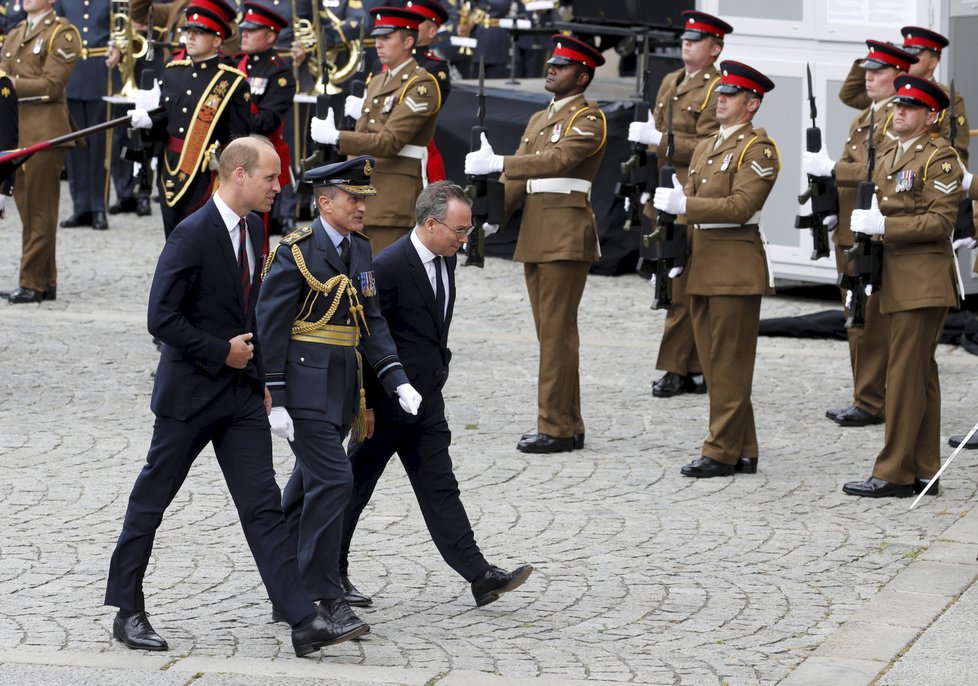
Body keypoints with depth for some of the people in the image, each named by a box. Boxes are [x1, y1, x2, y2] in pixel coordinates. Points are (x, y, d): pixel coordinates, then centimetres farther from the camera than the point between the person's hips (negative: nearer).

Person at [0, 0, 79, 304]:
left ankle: (33, 283, -1)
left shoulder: (62, 34, -5)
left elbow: (52, 85, -12)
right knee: (26, 207, 9)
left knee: (40, 210, -4)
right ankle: (45, 282, 15)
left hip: (44, 129, -8)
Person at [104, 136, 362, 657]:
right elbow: (162, 318, -20)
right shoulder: (193, 235, -17)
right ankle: (128, 612, 20)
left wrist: (261, 378, 14)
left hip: (241, 392, 7)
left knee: (264, 507, 0)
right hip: (190, 393, -7)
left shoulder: (253, 228, 9)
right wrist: (222, 352, -16)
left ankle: (303, 622, -7)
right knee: (151, 501, 7)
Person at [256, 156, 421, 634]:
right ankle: (327, 598, -9)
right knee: (332, 481, -13)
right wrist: (276, 401, -16)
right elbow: (271, 326, -13)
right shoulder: (296, 253, -12)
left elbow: (371, 321, 12)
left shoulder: (359, 250, 11)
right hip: (305, 386, -8)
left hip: (340, 388, 8)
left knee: (309, 486, 14)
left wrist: (396, 380, -1)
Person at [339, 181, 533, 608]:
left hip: (426, 398, 8)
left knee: (439, 489, 5)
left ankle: (480, 576, 0)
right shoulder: (388, 267, -19)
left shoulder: (446, 260, 7)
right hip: (386, 401, -8)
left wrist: (437, 368, 16)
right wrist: (364, 405, -17)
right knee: (355, 486, 5)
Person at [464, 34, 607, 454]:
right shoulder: (538, 120, 21)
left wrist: (497, 163, -28)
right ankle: (567, 425, 15)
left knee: (557, 332, -9)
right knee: (550, 332, 10)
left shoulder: (589, 119, -6)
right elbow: (520, 177, 16)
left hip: (567, 236, -9)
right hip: (534, 236, 9)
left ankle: (556, 429, -8)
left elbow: (559, 160, -22)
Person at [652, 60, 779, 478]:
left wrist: (684, 204, -24)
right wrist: (670, 199, 0)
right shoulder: (706, 147, 19)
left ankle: (722, 452, -2)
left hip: (735, 267, -9)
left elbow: (740, 206, -20)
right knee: (713, 362, 10)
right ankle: (743, 451, 16)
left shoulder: (758, 149, -9)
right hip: (702, 267, 9)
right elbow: (690, 200, 22)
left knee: (729, 364, -5)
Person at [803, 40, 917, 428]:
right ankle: (865, 399, 19)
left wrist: (831, 169, -22)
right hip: (849, 232, 9)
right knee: (857, 320, 13)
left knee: (870, 321, -7)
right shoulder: (863, 119, 19)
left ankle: (872, 405, -4)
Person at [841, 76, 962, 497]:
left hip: (923, 282, -9)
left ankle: (894, 474, -8)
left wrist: (884, 225, -22)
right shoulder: (888, 157, 18)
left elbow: (940, 221, -16)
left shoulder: (939, 156, -9)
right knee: (920, 375, 11)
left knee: (906, 374, -9)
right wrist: (866, 221, 6)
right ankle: (923, 473, 14)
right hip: (898, 281, 9)